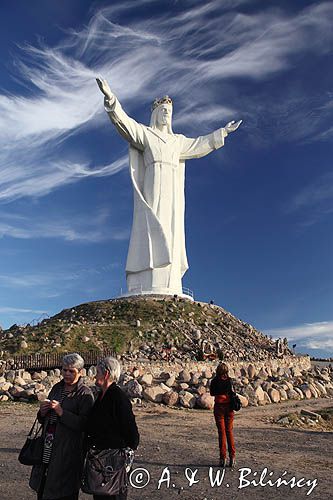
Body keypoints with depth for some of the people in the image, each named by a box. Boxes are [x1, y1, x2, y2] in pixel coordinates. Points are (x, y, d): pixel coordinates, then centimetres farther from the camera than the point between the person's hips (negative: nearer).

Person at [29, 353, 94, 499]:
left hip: (69, 450, -6)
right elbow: (44, 420, 17)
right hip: (48, 448, 6)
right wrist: (42, 412, -5)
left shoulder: (85, 394, -11)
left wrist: (61, 412, -24)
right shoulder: (57, 388, 9)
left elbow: (84, 424, -19)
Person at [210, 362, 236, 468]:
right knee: (229, 431, 12)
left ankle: (223, 458, 5)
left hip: (219, 406, -2)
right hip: (229, 406, 2)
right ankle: (232, 457, 10)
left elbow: (212, 393, 4)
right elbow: (232, 392, 1)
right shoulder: (229, 380, -6)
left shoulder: (214, 381, -8)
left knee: (222, 432, 4)